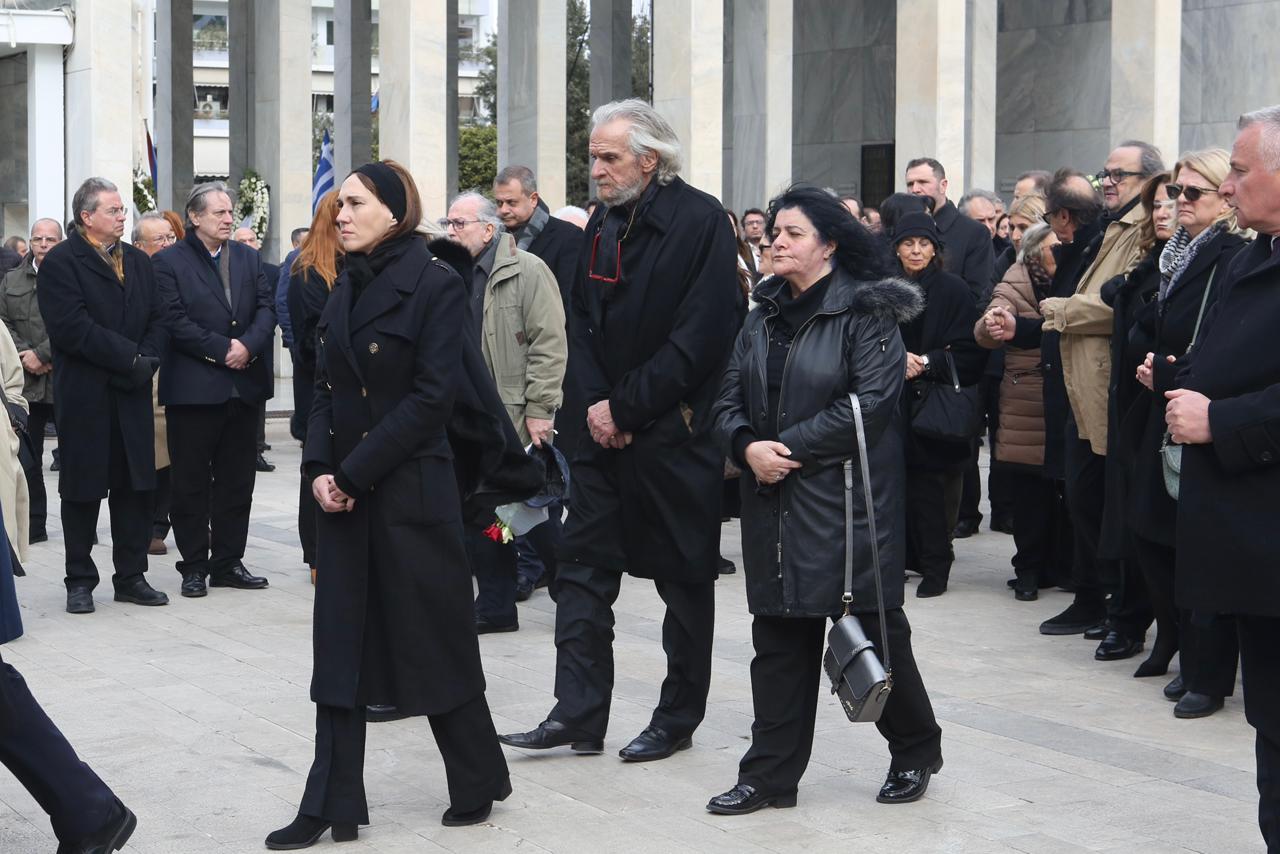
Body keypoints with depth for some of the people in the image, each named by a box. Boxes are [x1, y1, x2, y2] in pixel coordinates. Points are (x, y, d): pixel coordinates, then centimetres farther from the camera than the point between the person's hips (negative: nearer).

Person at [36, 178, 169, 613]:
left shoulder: (138, 261, 14)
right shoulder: (60, 262, -7)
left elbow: (157, 319, 10)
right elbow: (72, 327, -18)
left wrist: (148, 360, -8)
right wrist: (130, 358, -18)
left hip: (132, 395, 5)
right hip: (84, 397, -5)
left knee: (136, 488, 7)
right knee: (83, 489, 4)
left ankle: (131, 576, 17)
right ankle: (80, 581, 13)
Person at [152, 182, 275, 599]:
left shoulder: (248, 258, 12)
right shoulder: (169, 261, -3)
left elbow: (266, 309, 5)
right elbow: (176, 320, -12)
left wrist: (248, 345, -13)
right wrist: (223, 349, -16)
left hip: (244, 386, 5)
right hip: (193, 388, -5)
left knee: (236, 482, 9)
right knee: (192, 483, 3)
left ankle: (228, 562, 17)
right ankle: (194, 566, 11)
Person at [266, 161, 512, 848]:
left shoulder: (435, 286, -10)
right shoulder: (347, 286, 11)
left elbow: (431, 397, -16)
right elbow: (326, 385, 12)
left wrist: (354, 472, -16)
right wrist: (320, 467, -4)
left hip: (411, 489, -7)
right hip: (344, 492, 7)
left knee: (435, 639, 4)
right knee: (340, 645, 6)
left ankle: (478, 785, 21)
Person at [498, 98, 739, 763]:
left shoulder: (701, 221, -12)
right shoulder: (603, 223, 10)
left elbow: (699, 337, -17)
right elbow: (583, 322, 12)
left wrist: (627, 409, -15)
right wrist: (596, 403, -5)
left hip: (676, 433, -6)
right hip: (607, 427, 7)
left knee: (684, 577, 6)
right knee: (583, 565, 4)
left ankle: (677, 720, 17)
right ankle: (578, 715, 8)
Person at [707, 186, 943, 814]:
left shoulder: (867, 311, -8)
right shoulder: (764, 317, 13)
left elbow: (869, 403, -17)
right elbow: (729, 399, 10)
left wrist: (791, 447, -16)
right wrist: (748, 446, -11)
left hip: (848, 497, -6)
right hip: (775, 501, 6)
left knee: (874, 625, 3)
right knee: (780, 635, 8)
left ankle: (915, 750, 24)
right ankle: (771, 774, 14)